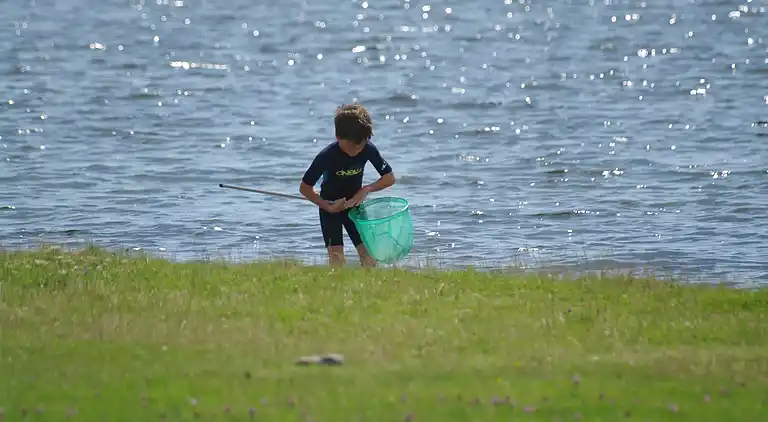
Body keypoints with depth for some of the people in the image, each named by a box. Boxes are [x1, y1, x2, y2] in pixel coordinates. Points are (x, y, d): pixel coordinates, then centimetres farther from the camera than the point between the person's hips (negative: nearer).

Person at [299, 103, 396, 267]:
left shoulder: (368, 150, -18)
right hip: (331, 206, -3)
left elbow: (390, 178, -7)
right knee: (336, 258, -15)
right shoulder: (327, 156, -26)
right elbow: (304, 188, -17)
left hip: (354, 203, 3)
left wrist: (366, 189, -22)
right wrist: (328, 206, -24)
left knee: (368, 254, -5)